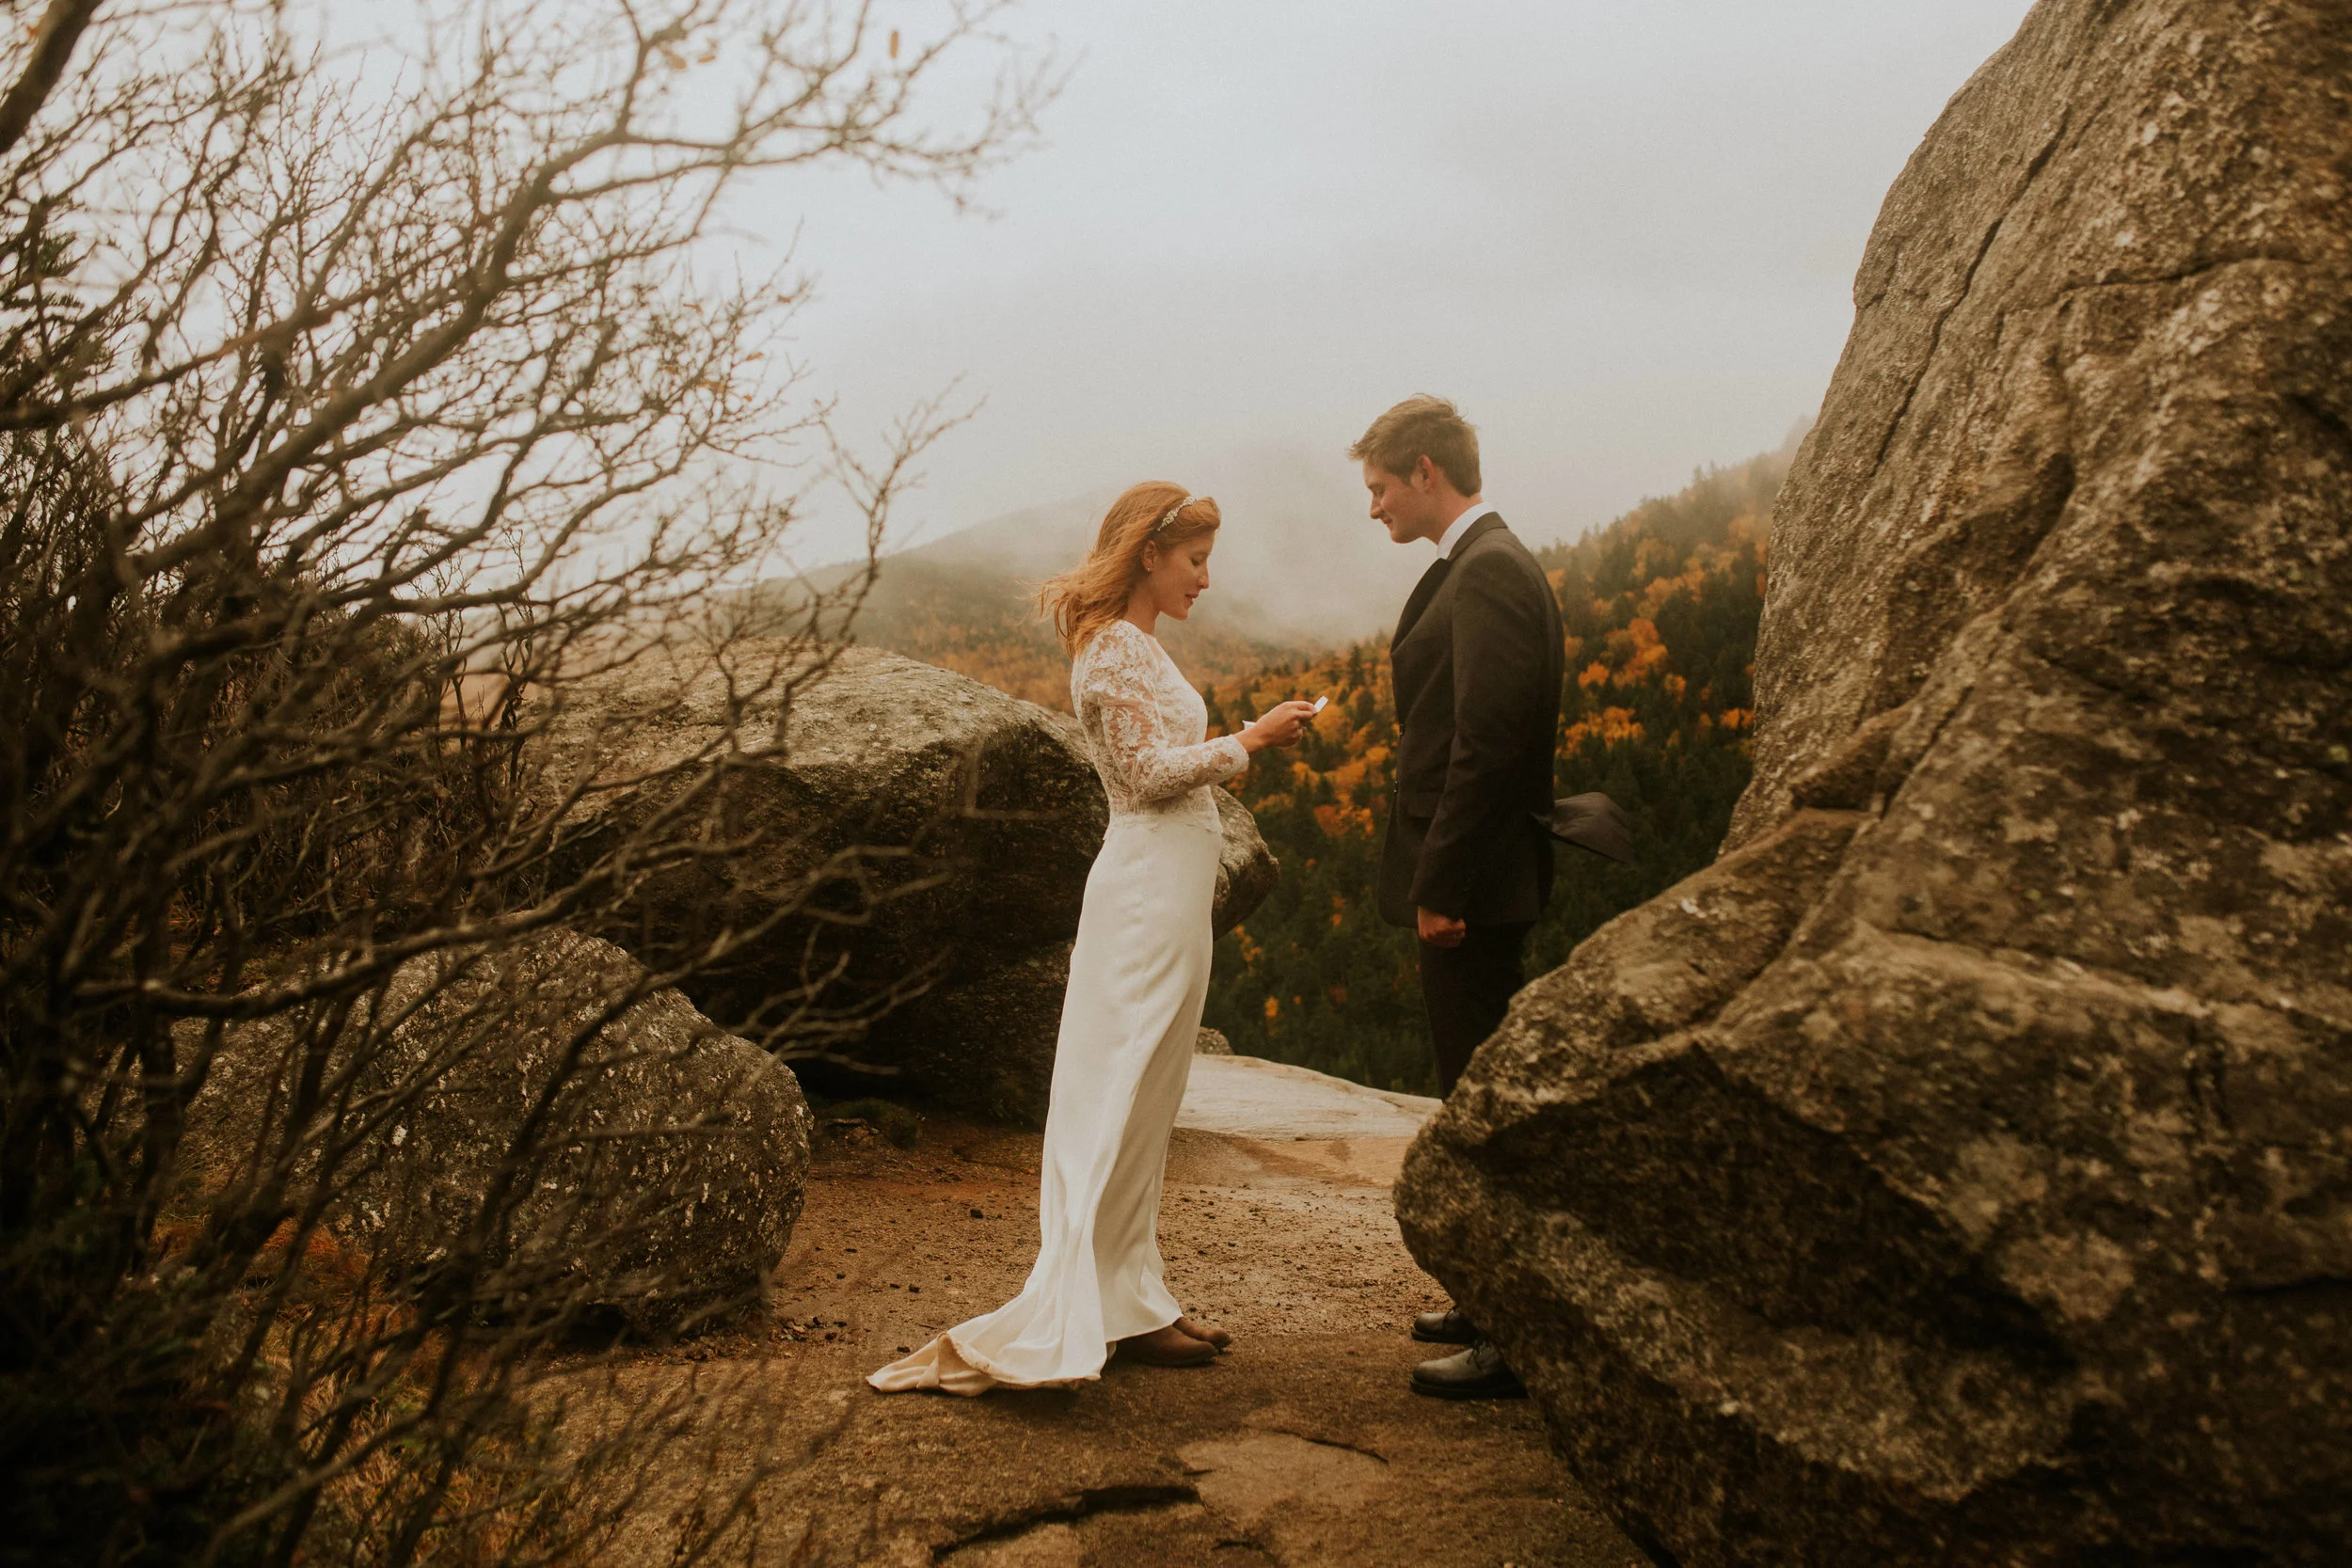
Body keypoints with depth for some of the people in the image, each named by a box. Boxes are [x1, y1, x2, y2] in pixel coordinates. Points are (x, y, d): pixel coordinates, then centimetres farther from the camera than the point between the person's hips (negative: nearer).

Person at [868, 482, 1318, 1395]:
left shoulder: (1137, 645, 19)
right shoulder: (1116, 647, -12)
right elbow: (1146, 774, -19)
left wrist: (1244, 746, 10)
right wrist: (1248, 741, -13)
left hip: (1168, 891, 10)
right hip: (1149, 887, -10)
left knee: (1145, 1105, 11)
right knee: (1123, 1098, -7)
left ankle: (1133, 1300, 18)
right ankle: (1112, 1310, -2)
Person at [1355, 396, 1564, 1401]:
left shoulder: (1491, 572, -15)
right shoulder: (1484, 567, 17)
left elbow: (1487, 742, -22)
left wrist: (1439, 887, -20)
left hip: (1471, 889, -11)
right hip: (1467, 885, 11)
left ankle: (1514, 1347, 5)